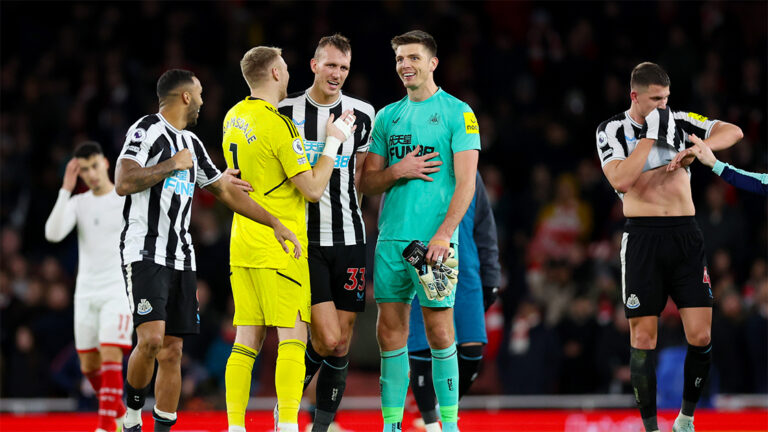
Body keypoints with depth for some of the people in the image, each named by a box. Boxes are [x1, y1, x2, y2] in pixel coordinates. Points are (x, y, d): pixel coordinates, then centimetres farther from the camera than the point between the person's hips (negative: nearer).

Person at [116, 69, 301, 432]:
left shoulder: (191, 144, 20)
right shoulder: (146, 130, -5)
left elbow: (226, 190, 25)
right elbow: (123, 183, -18)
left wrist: (275, 224, 20)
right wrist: (172, 165, -12)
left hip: (181, 259, 8)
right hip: (144, 253, -8)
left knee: (172, 351, 3)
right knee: (151, 339, -20)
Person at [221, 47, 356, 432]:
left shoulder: (233, 118, 10)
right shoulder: (278, 125, -15)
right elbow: (313, 189, -14)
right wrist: (333, 141, -2)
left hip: (242, 244, 8)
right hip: (280, 248, -8)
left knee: (246, 339, 6)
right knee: (293, 338, -5)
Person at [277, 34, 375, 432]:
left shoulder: (361, 114, 6)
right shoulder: (286, 112, 1)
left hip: (348, 238, 3)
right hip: (305, 240, -3)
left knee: (342, 344, 2)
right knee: (326, 340, -13)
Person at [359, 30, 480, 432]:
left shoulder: (458, 113, 0)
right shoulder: (387, 116, 14)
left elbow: (466, 183, -7)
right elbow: (366, 183, 15)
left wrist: (444, 233, -17)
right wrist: (398, 171, -6)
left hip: (433, 240, -4)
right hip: (391, 237, 4)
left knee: (439, 331, -2)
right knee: (390, 331, 3)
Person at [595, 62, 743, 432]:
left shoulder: (678, 122, 10)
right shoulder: (612, 131, 2)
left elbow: (733, 132, 7)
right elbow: (620, 181, -13)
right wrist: (650, 136, -13)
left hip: (685, 235, 2)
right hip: (643, 237, -2)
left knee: (701, 336, -4)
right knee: (643, 337, -3)